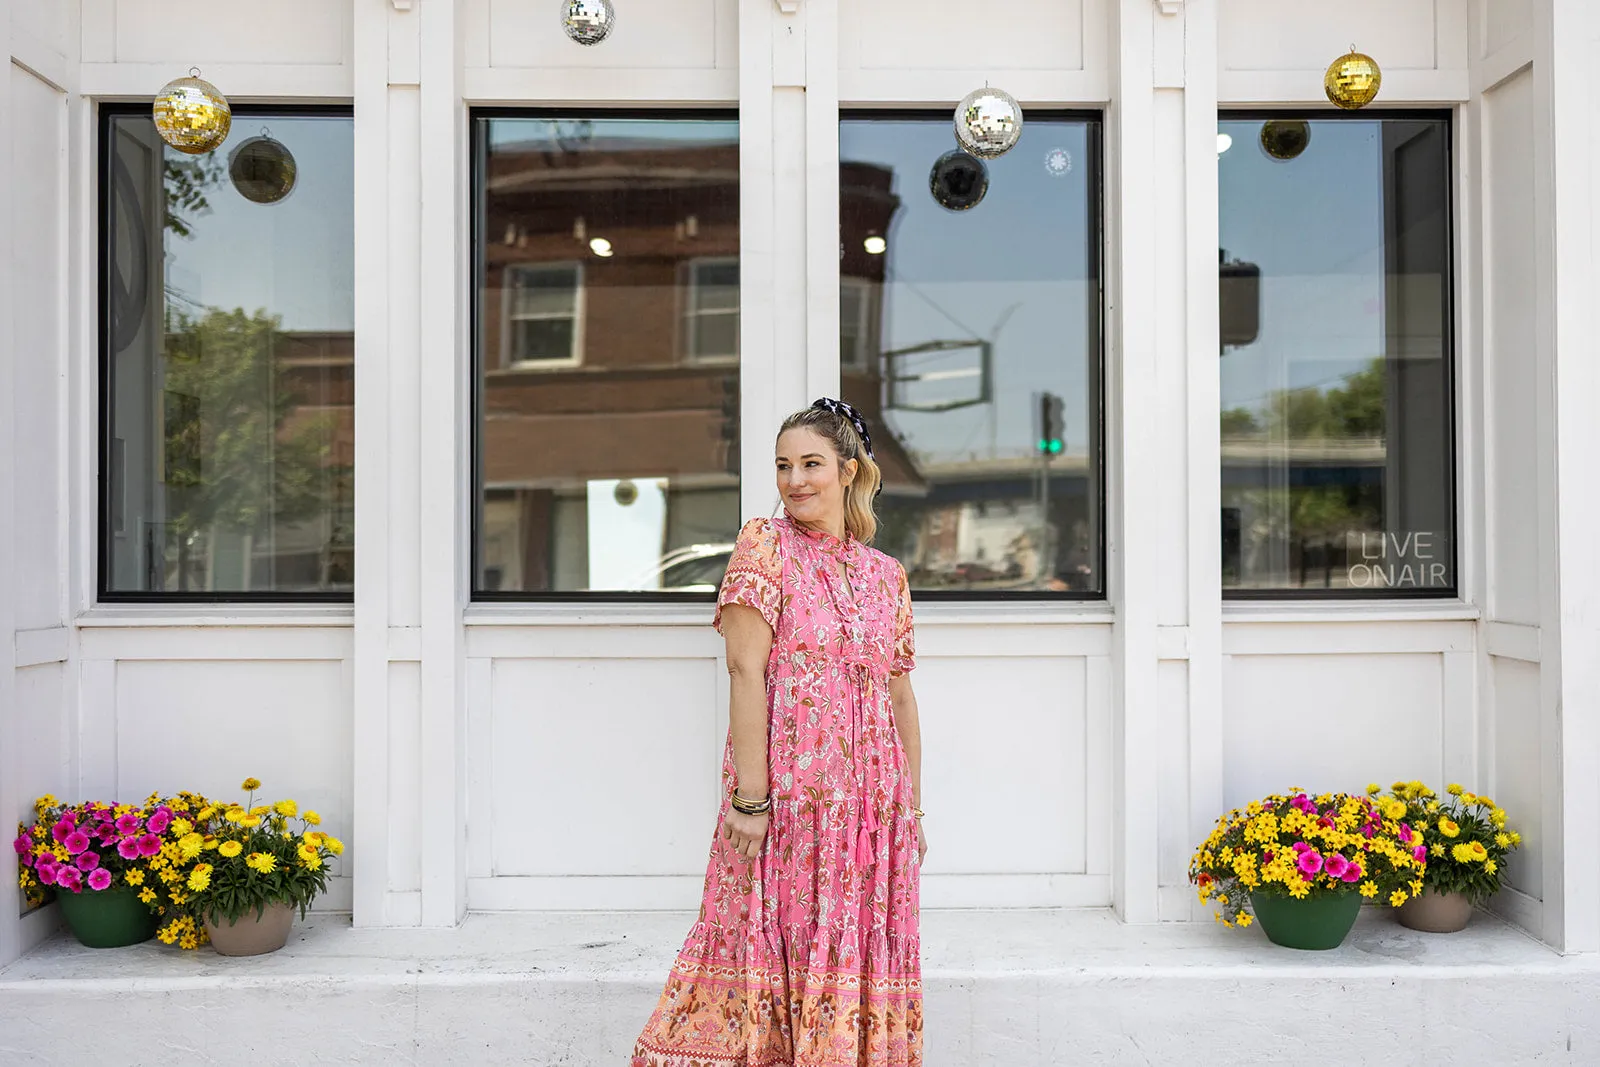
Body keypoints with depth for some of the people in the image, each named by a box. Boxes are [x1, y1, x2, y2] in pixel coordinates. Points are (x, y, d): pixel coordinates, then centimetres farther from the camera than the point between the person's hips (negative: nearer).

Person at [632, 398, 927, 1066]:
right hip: (788, 794, -4)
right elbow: (746, 670, -11)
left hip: (874, 802, 5)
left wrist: (913, 807, 12)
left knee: (861, 960, 9)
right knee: (779, 947, -1)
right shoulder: (765, 545, -3)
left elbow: (900, 693, 15)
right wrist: (751, 797, -18)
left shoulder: (886, 574, 12)